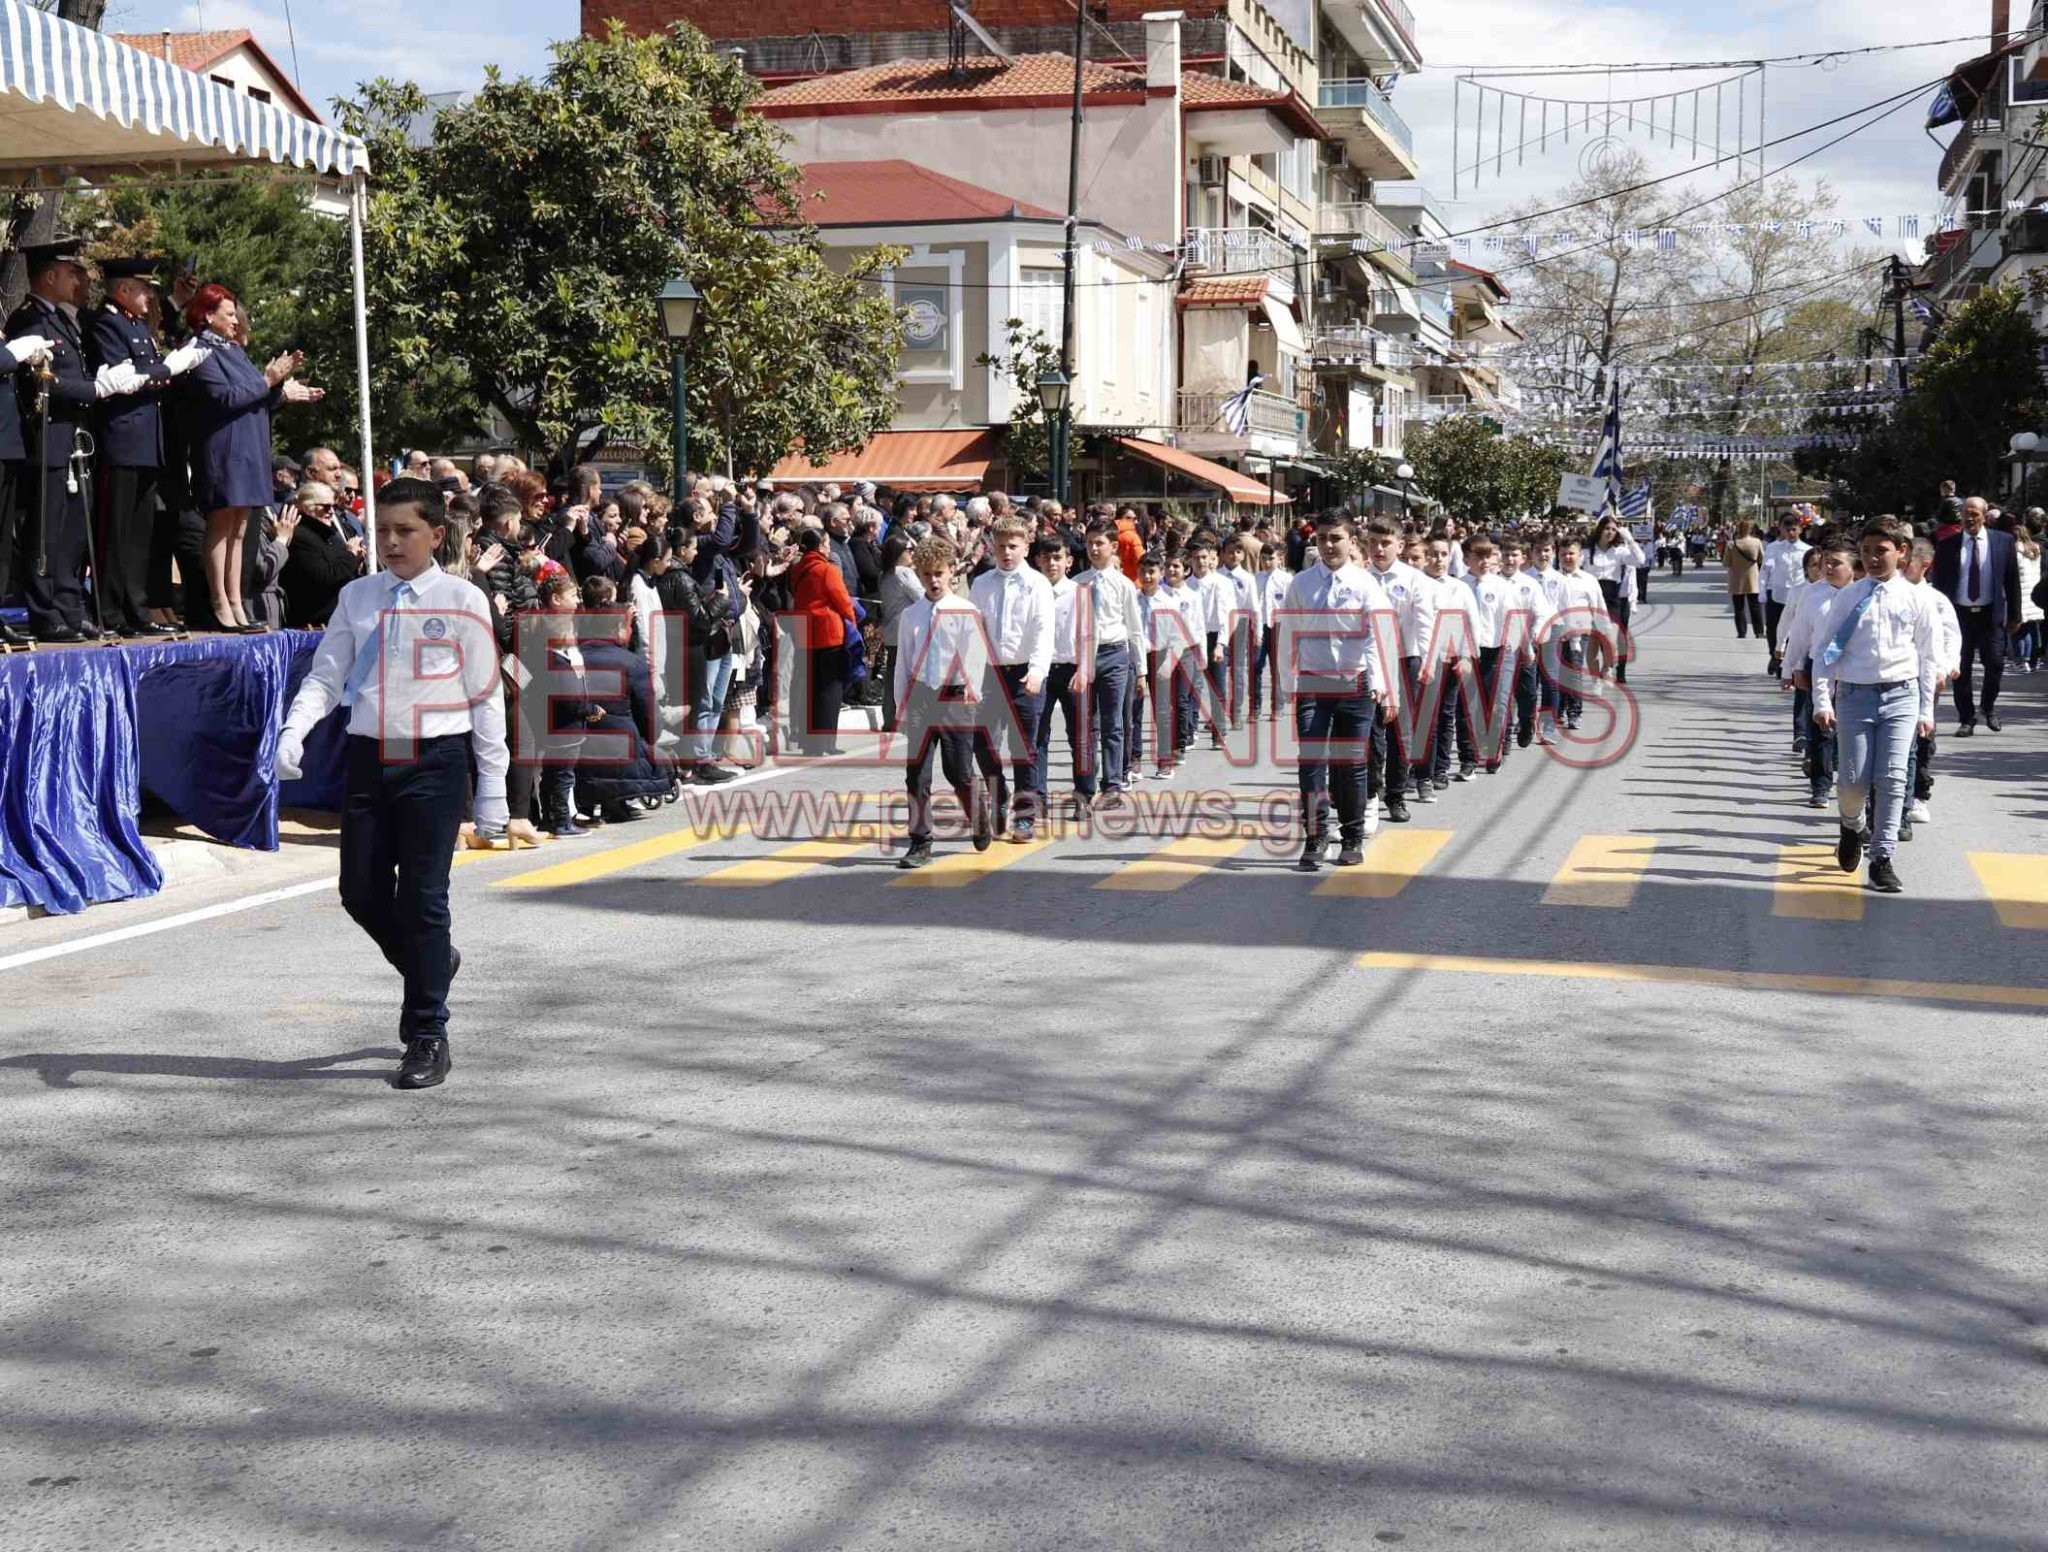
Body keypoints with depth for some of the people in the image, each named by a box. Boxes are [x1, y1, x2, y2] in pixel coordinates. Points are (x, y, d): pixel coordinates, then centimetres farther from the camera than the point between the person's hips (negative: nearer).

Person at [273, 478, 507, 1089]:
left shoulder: (461, 600, -1)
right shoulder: (357, 597, 9)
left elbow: (485, 698, 0)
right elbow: (326, 676, 6)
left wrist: (491, 789, -1)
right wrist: (294, 730, -14)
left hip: (435, 762, -4)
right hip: (369, 757, 4)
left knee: (422, 897, -3)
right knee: (361, 891, 5)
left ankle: (427, 1038, 9)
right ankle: (430, 964, 36)